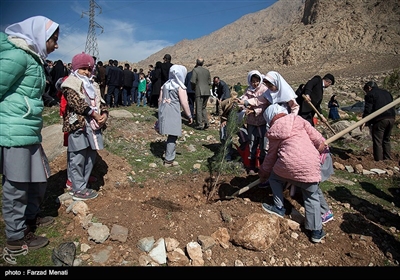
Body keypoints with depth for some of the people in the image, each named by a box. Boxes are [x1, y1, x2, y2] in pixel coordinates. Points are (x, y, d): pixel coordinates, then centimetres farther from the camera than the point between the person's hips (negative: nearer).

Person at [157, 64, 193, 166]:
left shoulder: (165, 84, 12)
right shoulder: (180, 87, -9)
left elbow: (160, 100, 16)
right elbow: (184, 103, -11)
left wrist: (161, 111, 27)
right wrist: (190, 116, -2)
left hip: (163, 112, 7)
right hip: (173, 113, -7)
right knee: (173, 136, 1)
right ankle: (168, 160, 6)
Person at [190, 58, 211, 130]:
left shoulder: (195, 70, -5)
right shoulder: (207, 70, 13)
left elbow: (193, 81, -12)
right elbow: (209, 82, 13)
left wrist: (193, 87, 6)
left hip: (199, 91, -6)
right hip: (207, 91, 6)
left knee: (199, 108, 0)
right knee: (204, 108, 16)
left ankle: (200, 124, 2)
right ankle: (205, 123, 10)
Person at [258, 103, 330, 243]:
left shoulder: (274, 133, 8)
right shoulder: (297, 119, 9)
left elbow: (271, 154, 14)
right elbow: (313, 134, 4)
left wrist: (264, 172, 26)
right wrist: (321, 143, 21)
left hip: (288, 164, -2)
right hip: (310, 164, 2)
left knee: (274, 177, 29)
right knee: (312, 197, 16)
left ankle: (279, 208, 27)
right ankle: (316, 231, 20)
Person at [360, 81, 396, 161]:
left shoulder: (370, 94, 1)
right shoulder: (387, 93, 25)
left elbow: (368, 109, -9)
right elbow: (392, 106, 24)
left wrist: (364, 121, -11)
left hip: (380, 119, -8)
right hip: (391, 118, 8)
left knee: (377, 141, -3)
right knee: (386, 140, 19)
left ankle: (379, 161, -4)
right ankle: (388, 159, 23)